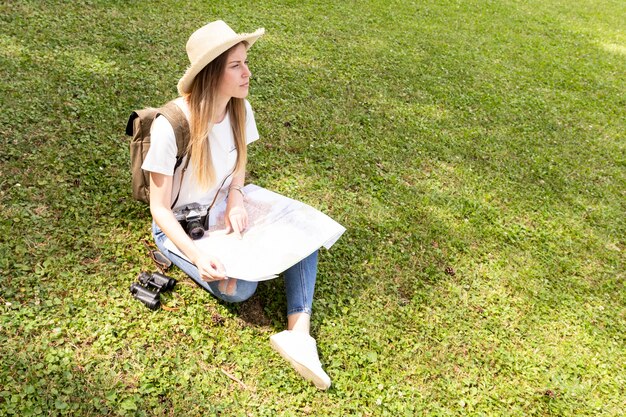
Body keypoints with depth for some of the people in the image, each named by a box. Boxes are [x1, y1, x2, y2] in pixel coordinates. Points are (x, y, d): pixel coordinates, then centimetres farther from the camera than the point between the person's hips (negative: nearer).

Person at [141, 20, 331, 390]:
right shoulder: (171, 126, -28)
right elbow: (160, 208, -20)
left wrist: (236, 198, -14)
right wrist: (196, 255, -34)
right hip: (179, 226, -6)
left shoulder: (240, 109, -11)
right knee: (239, 288, -27)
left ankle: (299, 334, -19)